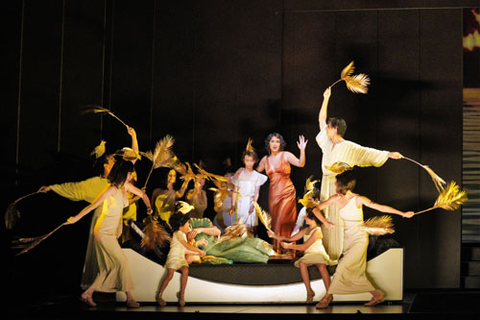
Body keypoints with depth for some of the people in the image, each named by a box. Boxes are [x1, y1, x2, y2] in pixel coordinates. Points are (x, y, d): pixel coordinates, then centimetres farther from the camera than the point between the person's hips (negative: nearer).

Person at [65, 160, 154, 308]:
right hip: (104, 233, -9)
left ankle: (88, 293, 14)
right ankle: (129, 298, 0)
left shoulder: (125, 186, 4)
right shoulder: (111, 190, -20)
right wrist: (76, 218, -13)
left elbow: (142, 194, 18)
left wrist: (148, 207, 0)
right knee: (122, 262, -6)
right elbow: (92, 206, -17)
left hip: (111, 233, 9)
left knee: (111, 267, 9)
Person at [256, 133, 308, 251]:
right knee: (274, 221, 8)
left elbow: (301, 164, -17)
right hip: (273, 193, 4)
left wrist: (302, 150, -30)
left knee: (282, 220, -11)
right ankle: (276, 248, 18)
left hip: (287, 192, -4)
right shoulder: (265, 159, 10)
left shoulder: (286, 155, -3)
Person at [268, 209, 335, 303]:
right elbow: (291, 238, 22)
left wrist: (288, 246, -11)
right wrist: (275, 236, 16)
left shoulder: (317, 231, -10)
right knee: (301, 263, -30)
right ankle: (309, 291, -26)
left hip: (319, 254, -6)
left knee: (321, 265, -39)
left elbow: (304, 247, -14)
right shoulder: (305, 230, 15)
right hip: (308, 256, 6)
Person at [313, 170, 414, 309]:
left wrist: (402, 213, -11)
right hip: (347, 240, 6)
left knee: (342, 267, -12)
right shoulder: (335, 199, -1)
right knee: (356, 273, 9)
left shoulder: (358, 199, -15)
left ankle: (327, 297, -3)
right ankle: (377, 295, 21)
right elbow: (316, 209, 5)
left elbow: (380, 207, -11)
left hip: (359, 240, -6)